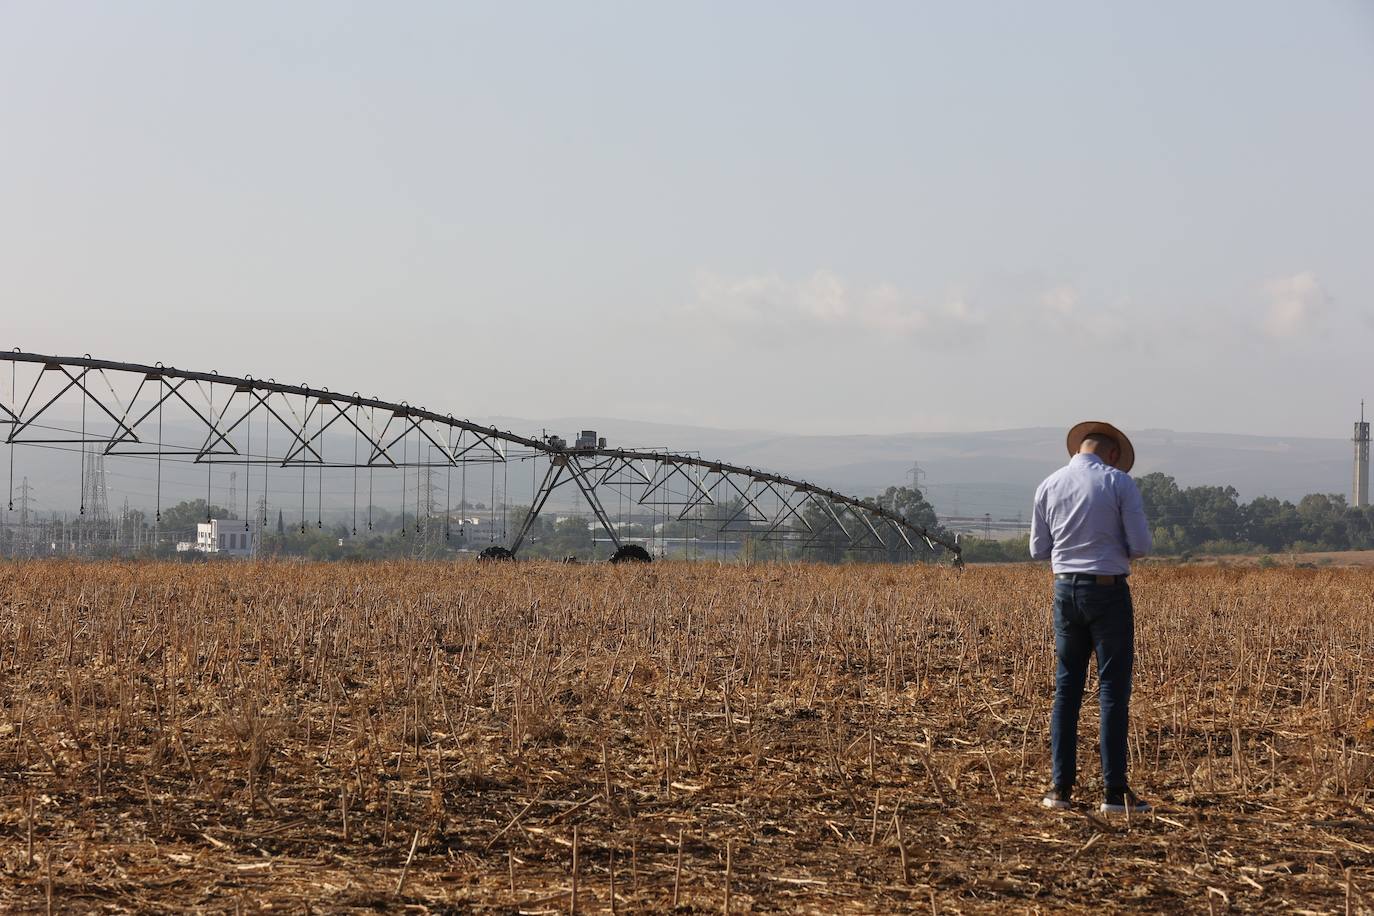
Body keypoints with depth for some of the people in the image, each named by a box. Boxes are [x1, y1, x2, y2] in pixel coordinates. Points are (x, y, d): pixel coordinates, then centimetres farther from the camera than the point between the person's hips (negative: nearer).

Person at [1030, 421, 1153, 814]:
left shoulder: (1049, 486, 3)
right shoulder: (1119, 483, -8)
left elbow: (1039, 550, 8)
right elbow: (1141, 546, -10)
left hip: (1066, 590, 4)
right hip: (1109, 591, -4)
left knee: (1067, 687, 11)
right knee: (1113, 690, 1)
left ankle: (1061, 787, 9)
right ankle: (1114, 791, 0)